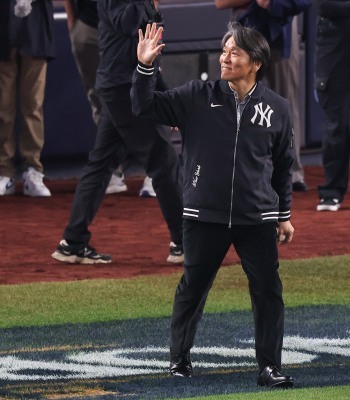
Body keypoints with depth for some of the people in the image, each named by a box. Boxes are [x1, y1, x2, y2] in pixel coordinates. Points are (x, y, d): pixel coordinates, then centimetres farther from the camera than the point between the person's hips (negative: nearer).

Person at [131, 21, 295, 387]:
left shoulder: (277, 108, 1)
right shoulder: (197, 97, -2)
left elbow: (283, 165, 11)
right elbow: (145, 107, -3)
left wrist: (284, 215, 14)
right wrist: (145, 67, -18)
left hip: (258, 219, 0)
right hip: (204, 217, 0)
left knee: (268, 290, -2)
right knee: (192, 288, 8)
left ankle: (269, 367, 7)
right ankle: (179, 358, 24)